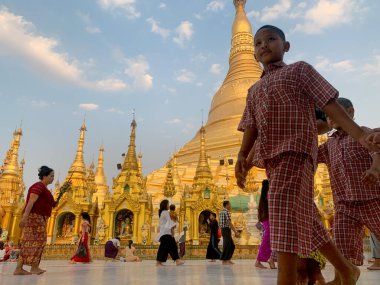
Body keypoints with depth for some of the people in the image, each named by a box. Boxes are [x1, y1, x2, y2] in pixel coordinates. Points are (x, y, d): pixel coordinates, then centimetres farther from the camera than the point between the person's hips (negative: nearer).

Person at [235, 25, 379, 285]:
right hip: (271, 158, 7)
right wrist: (242, 157, -4)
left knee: (283, 217, -19)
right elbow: (251, 128, 13)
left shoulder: (299, 69, 11)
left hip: (296, 150, -6)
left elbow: (329, 103, -1)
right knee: (305, 219, 12)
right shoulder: (254, 90, 26)